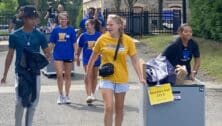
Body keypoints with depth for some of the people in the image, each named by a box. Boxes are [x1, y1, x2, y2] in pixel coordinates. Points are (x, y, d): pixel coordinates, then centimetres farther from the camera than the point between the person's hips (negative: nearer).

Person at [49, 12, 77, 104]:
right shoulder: (56, 30, 3)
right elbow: (51, 43, 7)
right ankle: (60, 95, 7)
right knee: (59, 74, -9)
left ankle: (67, 96, 19)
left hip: (69, 55, 0)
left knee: (67, 75, 8)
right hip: (58, 55, 0)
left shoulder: (71, 30, 1)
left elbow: (74, 43, 1)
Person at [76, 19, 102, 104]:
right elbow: (80, 48, 9)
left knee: (94, 76, 12)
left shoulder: (98, 35, -3)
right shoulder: (83, 36, 0)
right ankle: (89, 95, -18)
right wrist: (77, 57, 12)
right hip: (87, 58, -1)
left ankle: (92, 94, 28)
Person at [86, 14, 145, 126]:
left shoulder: (128, 41, -8)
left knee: (119, 109, 13)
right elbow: (93, 58, 5)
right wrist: (88, 72, 12)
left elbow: (134, 61, -4)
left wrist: (140, 77, -11)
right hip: (107, 78, -1)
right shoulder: (102, 39, -8)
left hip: (121, 78, 1)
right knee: (109, 107, -12)